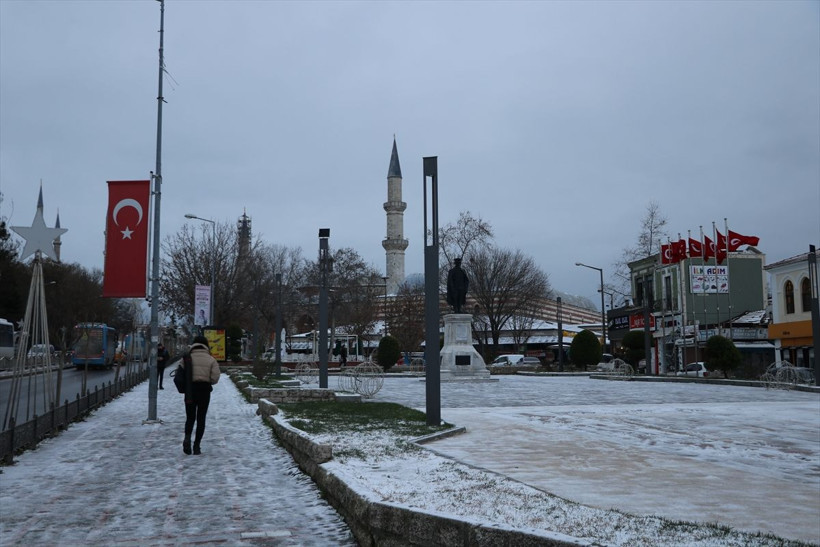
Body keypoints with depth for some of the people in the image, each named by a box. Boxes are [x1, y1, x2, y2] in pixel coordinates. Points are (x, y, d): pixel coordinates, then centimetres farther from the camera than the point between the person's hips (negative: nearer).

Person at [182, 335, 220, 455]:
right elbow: (215, 378, -8)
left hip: (190, 390, 1)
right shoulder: (211, 360, -2)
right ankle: (196, 446, 5)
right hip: (204, 390, 0)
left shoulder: (187, 358, -1)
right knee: (201, 418, 8)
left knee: (190, 417, 12)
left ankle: (187, 438, -14)